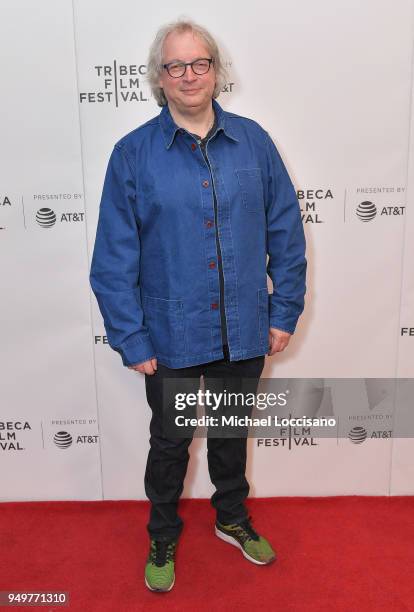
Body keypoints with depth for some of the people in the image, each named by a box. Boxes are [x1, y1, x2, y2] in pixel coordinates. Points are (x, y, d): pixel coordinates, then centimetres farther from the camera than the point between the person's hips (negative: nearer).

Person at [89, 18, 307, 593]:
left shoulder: (253, 141, -2)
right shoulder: (134, 153, -7)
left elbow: (286, 231, 1)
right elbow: (114, 258, -8)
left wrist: (284, 311, -2)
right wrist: (131, 339, -10)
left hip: (244, 332, 2)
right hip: (172, 336, -1)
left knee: (232, 432, 22)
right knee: (170, 441, 17)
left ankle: (232, 518, 50)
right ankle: (163, 537, 44)